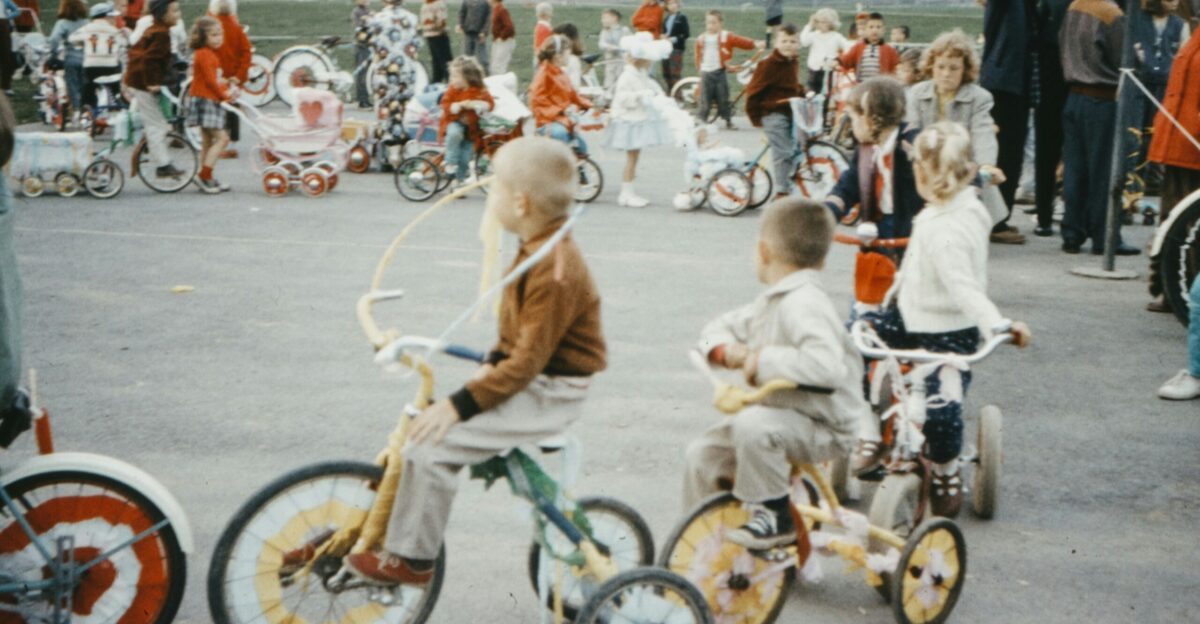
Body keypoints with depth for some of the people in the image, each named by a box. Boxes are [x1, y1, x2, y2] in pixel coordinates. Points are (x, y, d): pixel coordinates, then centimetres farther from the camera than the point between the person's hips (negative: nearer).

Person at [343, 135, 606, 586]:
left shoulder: (556, 269, -25)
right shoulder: (535, 249, 7)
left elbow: (528, 361, -26)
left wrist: (461, 405, -26)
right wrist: (491, 365, 5)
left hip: (550, 393, -10)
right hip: (531, 378, 10)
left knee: (432, 442, -18)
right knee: (421, 420, 9)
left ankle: (410, 559, -5)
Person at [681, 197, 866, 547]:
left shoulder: (804, 304, -23)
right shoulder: (770, 303, 8)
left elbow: (826, 365, -38)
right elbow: (721, 328, 17)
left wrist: (765, 360, -29)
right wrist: (727, 351, -6)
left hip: (827, 428, -10)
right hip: (781, 411, 10)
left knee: (753, 425, -35)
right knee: (703, 453, 7)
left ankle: (774, 517, -16)